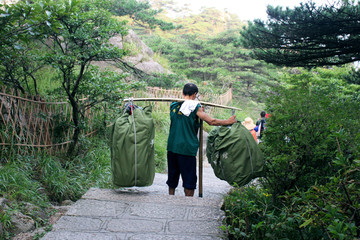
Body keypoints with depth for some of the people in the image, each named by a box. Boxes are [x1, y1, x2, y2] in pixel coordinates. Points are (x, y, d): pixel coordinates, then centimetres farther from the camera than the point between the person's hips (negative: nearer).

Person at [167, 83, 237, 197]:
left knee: (172, 175, 18)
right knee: (189, 178, 5)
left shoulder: (174, 105, 6)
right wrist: (228, 121, 4)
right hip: (187, 148, -5)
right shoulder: (195, 107, -8)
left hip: (172, 146, 5)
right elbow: (211, 121, -9)